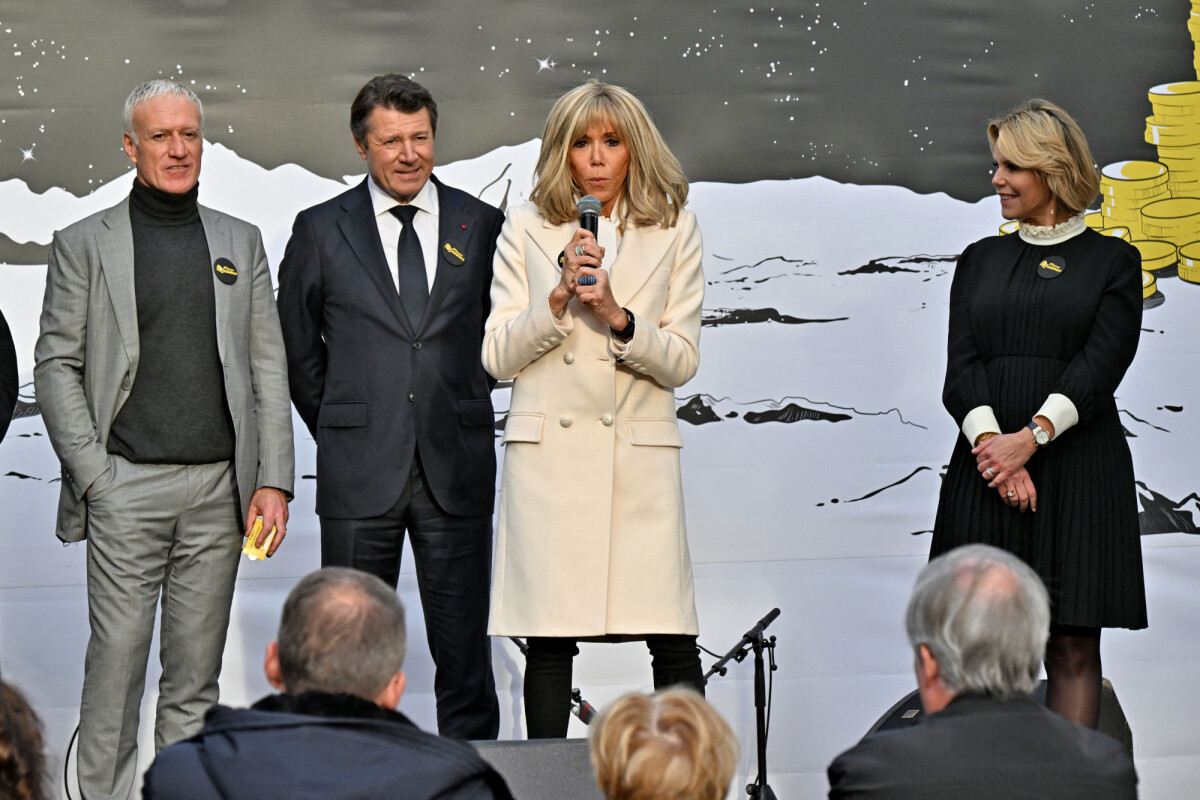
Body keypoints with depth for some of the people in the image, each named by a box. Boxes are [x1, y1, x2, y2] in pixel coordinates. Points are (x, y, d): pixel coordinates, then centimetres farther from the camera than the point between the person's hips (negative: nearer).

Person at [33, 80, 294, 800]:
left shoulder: (241, 242, 13)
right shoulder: (85, 244, 4)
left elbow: (268, 368, 10)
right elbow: (56, 366, 2)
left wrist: (273, 481, 1)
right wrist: (91, 473, -8)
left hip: (219, 487, 3)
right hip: (126, 488, -2)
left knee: (197, 672, 7)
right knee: (117, 659, -3)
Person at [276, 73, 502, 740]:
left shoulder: (481, 225, 6)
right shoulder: (322, 231, 4)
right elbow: (295, 345, 13)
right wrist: (337, 429, 10)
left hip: (457, 467, 1)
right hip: (359, 470, 0)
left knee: (465, 650, 4)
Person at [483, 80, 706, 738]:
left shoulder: (673, 228, 9)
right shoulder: (527, 227, 9)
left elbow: (682, 362, 5)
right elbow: (497, 356, 5)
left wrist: (617, 316, -12)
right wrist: (560, 298, -10)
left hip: (639, 452, 0)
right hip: (548, 452, 0)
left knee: (673, 641, -6)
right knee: (548, 642, -1)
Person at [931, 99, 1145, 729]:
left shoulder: (1112, 261, 6)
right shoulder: (981, 260, 16)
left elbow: (1100, 367, -7)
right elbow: (961, 368, 4)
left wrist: (1031, 438, -20)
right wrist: (992, 443, -14)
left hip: (1076, 465, -3)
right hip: (987, 463, 3)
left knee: (1072, 646, -2)